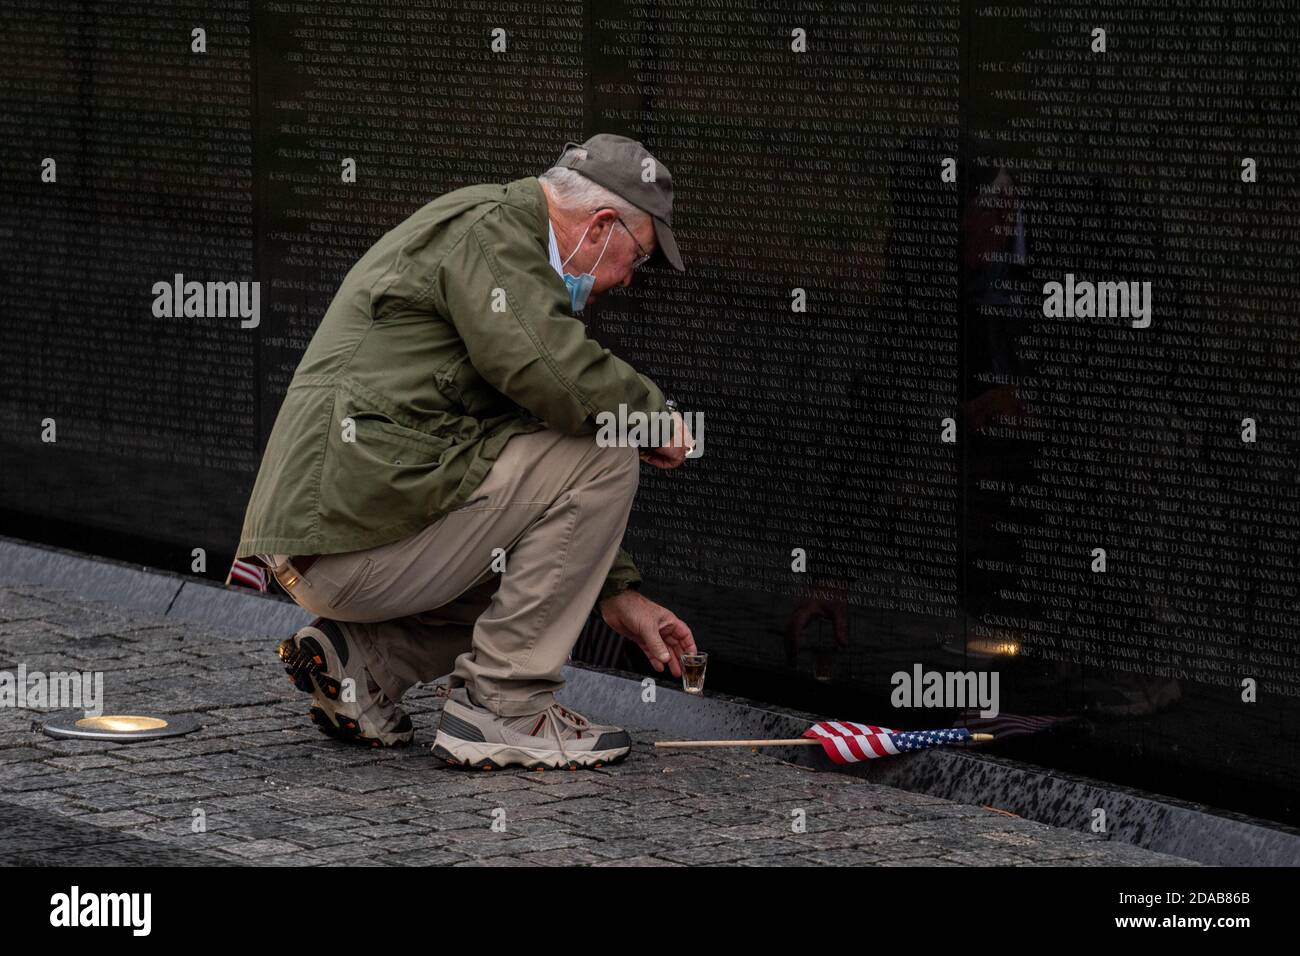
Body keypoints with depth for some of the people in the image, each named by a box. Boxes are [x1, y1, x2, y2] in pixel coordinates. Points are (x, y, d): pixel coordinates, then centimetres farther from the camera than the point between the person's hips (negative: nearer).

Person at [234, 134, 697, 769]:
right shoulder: (490, 227, -7)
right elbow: (555, 374, -24)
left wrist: (618, 593, 27)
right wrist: (655, 413, -5)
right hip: (363, 532, -11)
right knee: (603, 456, -9)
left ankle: (362, 658, 11)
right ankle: (502, 706, -7)